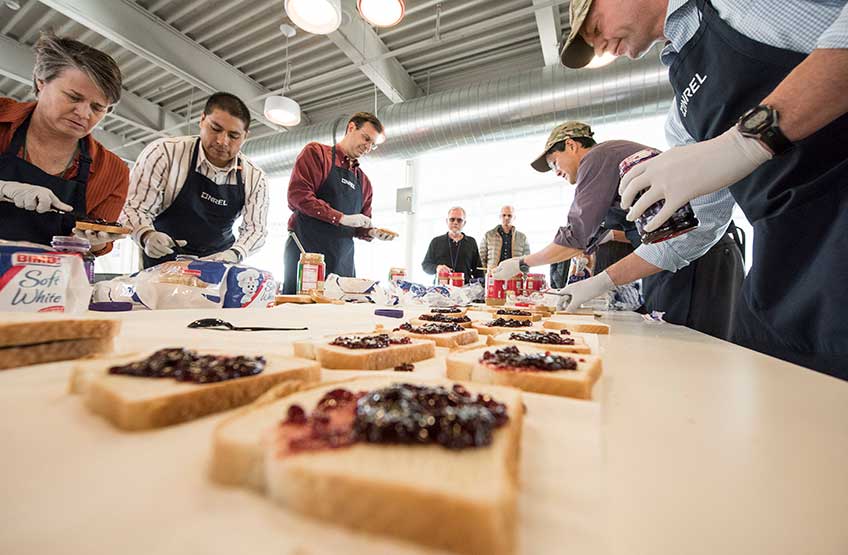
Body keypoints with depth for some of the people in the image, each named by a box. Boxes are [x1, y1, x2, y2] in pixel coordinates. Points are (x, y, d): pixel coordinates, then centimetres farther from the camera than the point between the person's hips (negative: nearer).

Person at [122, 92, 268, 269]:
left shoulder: (255, 177, -7)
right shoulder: (163, 152, -11)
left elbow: (255, 228, -6)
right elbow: (133, 207, -8)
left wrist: (235, 254, -25)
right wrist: (147, 235, -30)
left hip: (218, 263, 2)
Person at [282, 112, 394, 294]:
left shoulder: (364, 182, 20)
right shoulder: (316, 152, 5)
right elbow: (297, 195, -10)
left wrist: (372, 232, 2)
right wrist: (341, 217, -16)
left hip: (343, 261, 5)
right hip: (306, 250, -5)